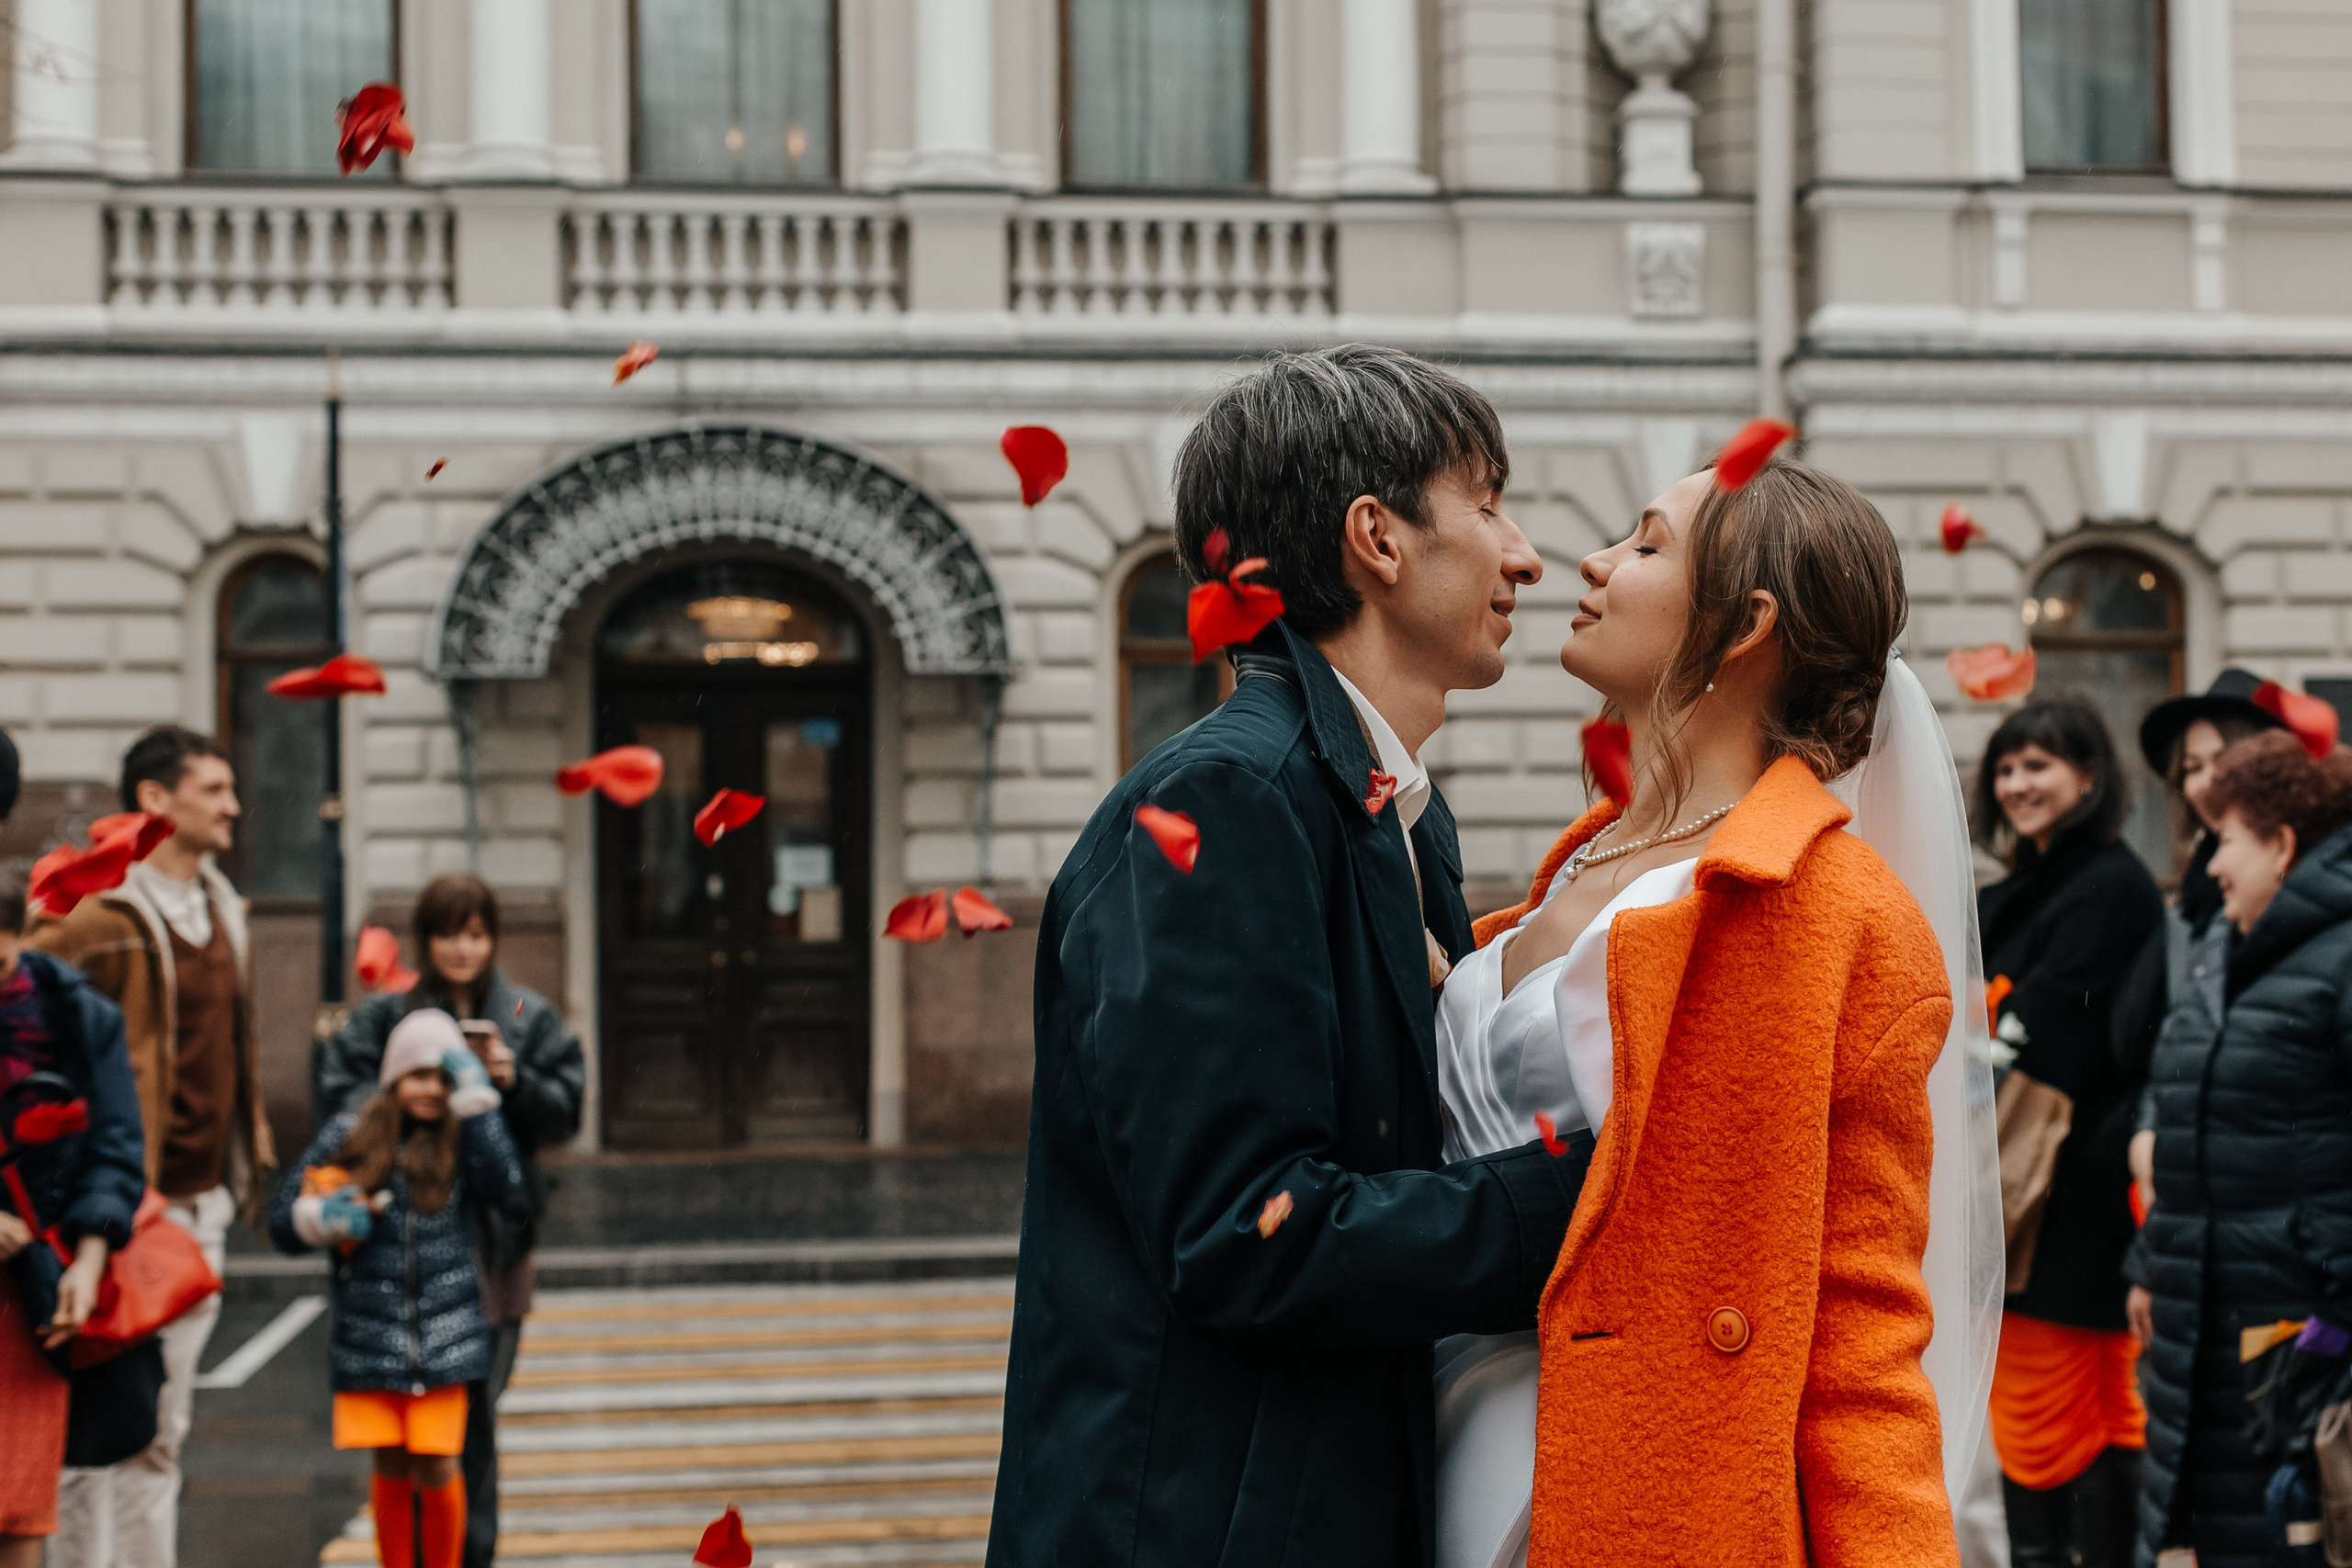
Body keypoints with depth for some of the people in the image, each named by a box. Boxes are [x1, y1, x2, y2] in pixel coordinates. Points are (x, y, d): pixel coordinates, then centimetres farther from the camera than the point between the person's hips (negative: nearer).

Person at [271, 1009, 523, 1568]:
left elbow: (505, 1183, -17)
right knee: (391, 1468, 5)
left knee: (436, 1466, -3)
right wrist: (323, 1217, -12)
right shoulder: (349, 1138, 6)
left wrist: (475, 1100, -16)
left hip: (445, 1336, -1)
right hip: (371, 1334, 1)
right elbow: (283, 1224, 10)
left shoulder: (464, 1139, 4)